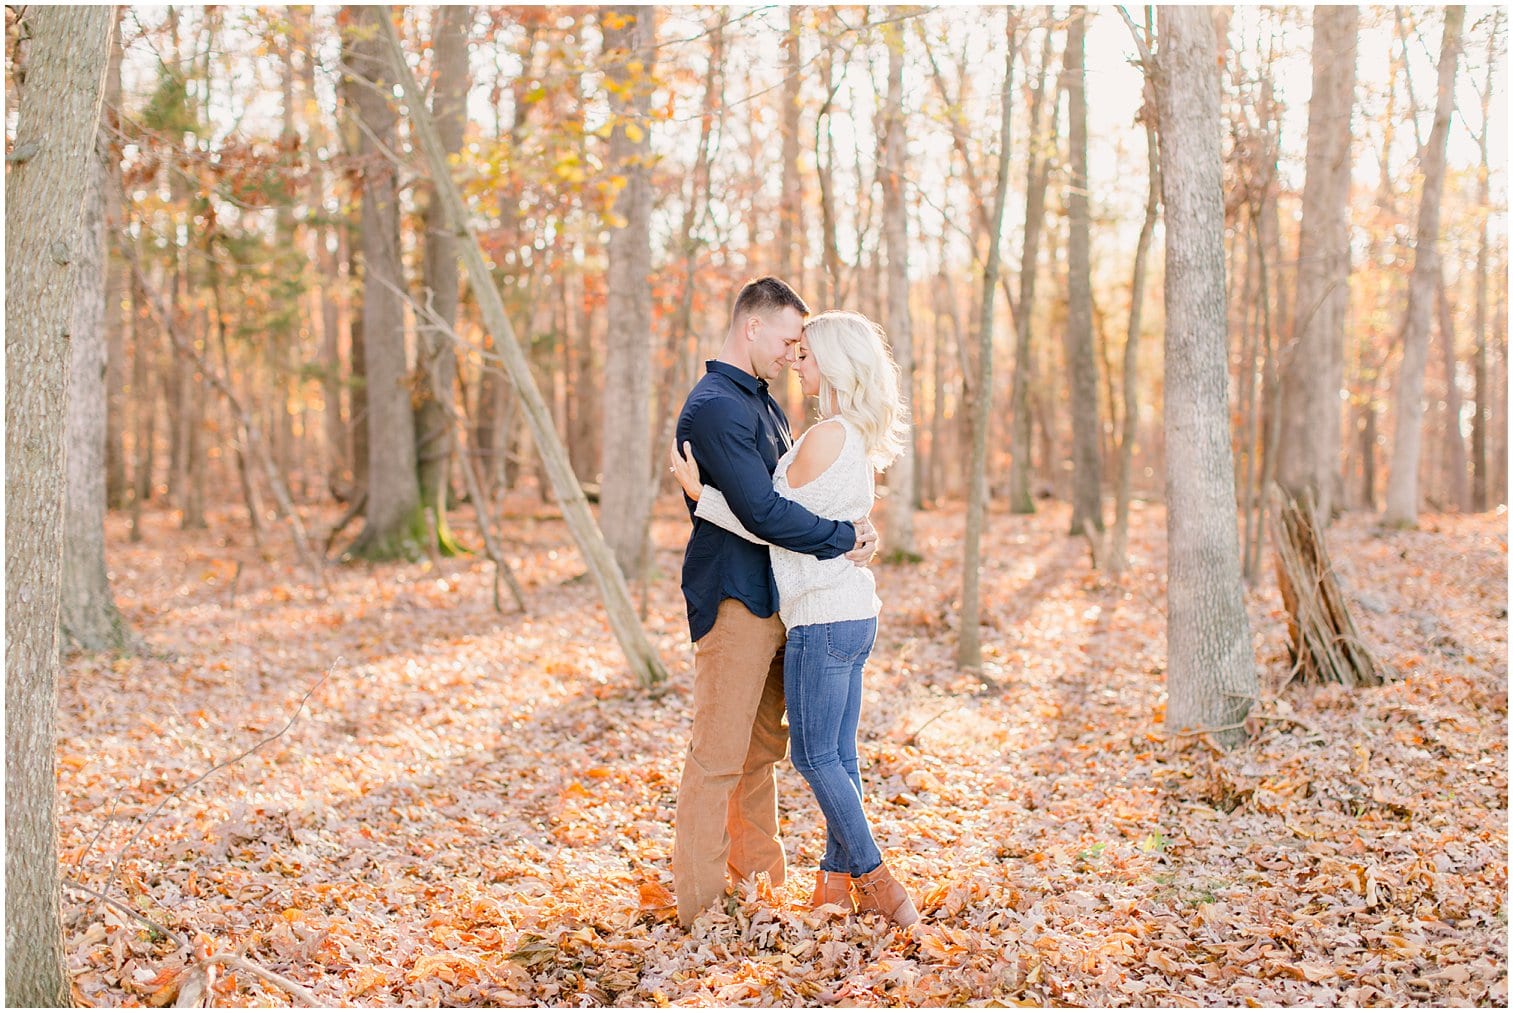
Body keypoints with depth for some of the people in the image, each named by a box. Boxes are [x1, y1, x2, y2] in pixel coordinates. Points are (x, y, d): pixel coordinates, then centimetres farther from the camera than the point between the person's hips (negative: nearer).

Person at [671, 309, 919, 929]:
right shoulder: (858, 437, 13)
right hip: (855, 614, 9)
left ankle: (877, 882, -1)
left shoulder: (828, 435, -16)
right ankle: (838, 880, 17)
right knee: (838, 755, 12)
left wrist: (702, 494, -9)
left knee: (815, 755, -2)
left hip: (823, 615, -9)